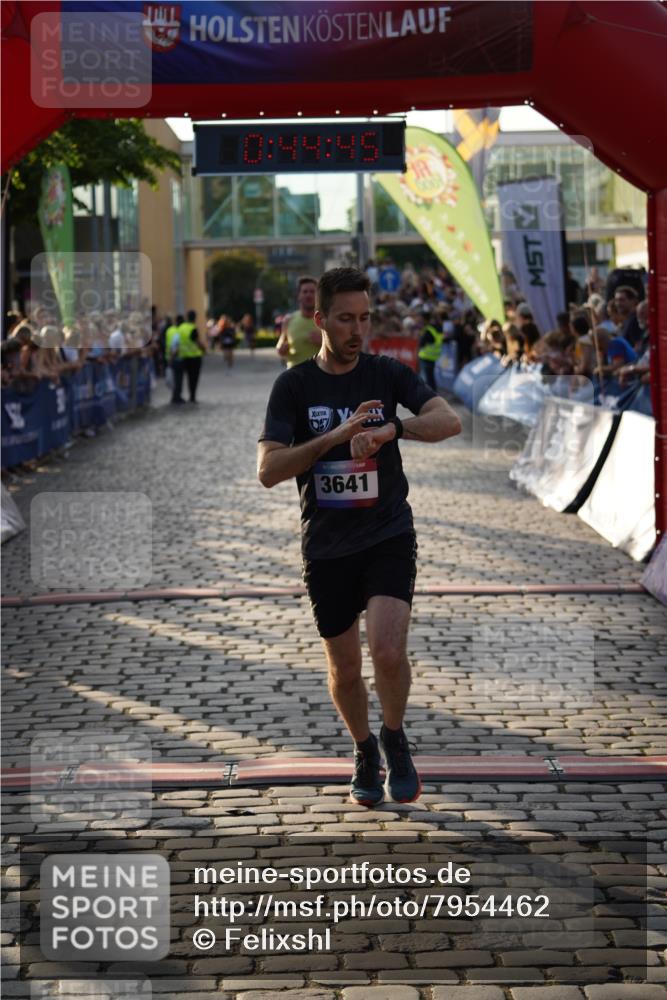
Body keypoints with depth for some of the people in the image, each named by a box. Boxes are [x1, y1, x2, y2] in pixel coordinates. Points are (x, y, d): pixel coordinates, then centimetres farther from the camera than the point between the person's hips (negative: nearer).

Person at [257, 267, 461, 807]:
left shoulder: (388, 373, 0)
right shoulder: (294, 386, -2)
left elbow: (449, 421, -15)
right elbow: (268, 470, -12)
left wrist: (389, 429, -32)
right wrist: (335, 436, -23)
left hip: (388, 536, -1)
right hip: (326, 545, 1)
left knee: (388, 652, -19)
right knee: (345, 670, 10)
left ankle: (396, 741, 11)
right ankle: (364, 752, 38)